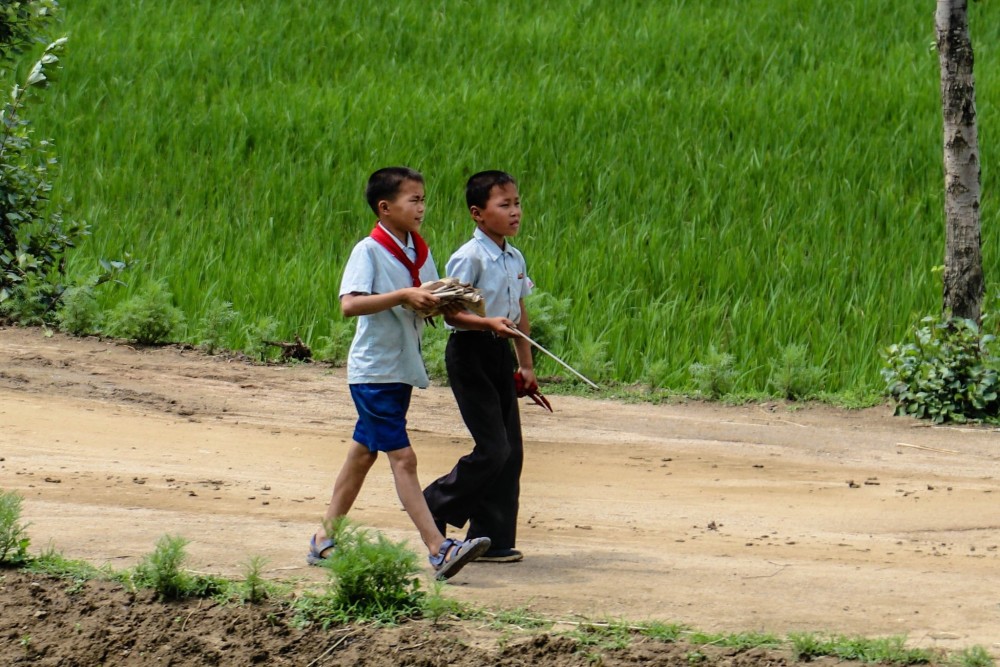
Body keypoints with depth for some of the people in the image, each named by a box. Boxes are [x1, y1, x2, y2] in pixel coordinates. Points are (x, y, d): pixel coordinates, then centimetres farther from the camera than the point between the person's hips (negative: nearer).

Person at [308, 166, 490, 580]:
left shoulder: (419, 252, 10)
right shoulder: (369, 251, -13)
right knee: (402, 457, -11)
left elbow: (429, 302, 15)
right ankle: (438, 549, -18)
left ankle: (324, 540, 23)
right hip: (374, 371, -8)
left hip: (403, 370, 9)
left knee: (364, 453, 14)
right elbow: (349, 304, -25)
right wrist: (404, 296, -29)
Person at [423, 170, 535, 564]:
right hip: (470, 352, -8)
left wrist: (526, 364, 19)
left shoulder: (515, 259, 10)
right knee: (493, 449, -11)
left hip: (500, 354, 8)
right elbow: (451, 312, -18)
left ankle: (491, 539, 11)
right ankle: (434, 508, 7)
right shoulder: (470, 258, -14)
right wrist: (490, 323, -32)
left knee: (511, 450, 5)